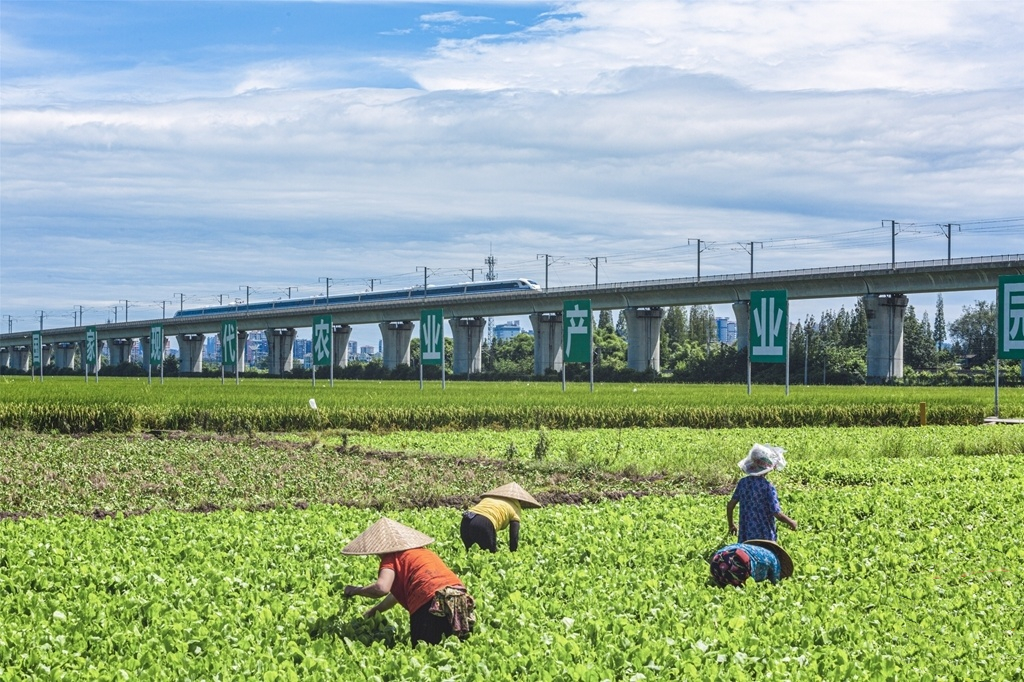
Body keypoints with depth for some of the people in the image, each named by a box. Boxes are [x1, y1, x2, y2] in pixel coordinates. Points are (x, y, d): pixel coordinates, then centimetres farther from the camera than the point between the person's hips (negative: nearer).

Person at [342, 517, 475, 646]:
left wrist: (354, 590, 4)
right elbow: (400, 591, 40)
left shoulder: (392, 557, 5)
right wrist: (374, 609, 45)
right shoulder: (422, 551, 30)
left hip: (433, 604, -7)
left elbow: (381, 588, -13)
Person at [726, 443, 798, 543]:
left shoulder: (743, 482, -3)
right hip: (764, 537, -5)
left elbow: (730, 505, 2)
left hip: (745, 536, 5)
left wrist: (731, 525, 18)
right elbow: (777, 514, -19)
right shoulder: (768, 487, -19)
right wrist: (791, 523, 0)